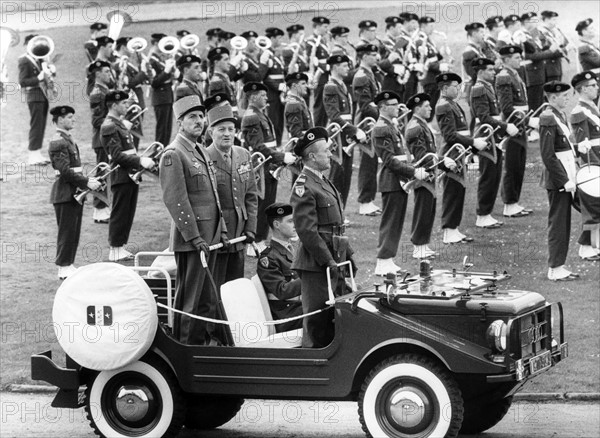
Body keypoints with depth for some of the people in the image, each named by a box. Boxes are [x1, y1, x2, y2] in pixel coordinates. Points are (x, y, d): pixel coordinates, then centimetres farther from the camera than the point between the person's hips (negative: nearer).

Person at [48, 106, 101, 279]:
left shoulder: (69, 140, 16)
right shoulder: (58, 143, -15)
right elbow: (65, 171, -21)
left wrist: (88, 180, 8)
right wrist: (87, 182, -21)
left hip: (75, 192, 10)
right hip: (65, 193, -10)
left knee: (74, 231, 12)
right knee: (67, 231, -4)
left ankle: (68, 265, 19)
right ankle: (64, 267, 1)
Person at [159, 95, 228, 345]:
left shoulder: (201, 152, 18)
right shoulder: (173, 154, -11)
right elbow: (175, 200, -17)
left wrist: (221, 230, 16)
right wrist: (195, 237, -20)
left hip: (209, 237, 9)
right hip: (190, 239, -9)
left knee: (206, 298, 12)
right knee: (189, 299, -3)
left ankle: (205, 340, 18)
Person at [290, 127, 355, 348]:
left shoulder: (324, 182, 17)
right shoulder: (304, 187, -13)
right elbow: (307, 231, -18)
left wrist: (347, 255, 17)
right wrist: (328, 261, -18)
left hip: (334, 260, 9)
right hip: (316, 264, -9)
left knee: (333, 319, 14)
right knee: (317, 320, -6)